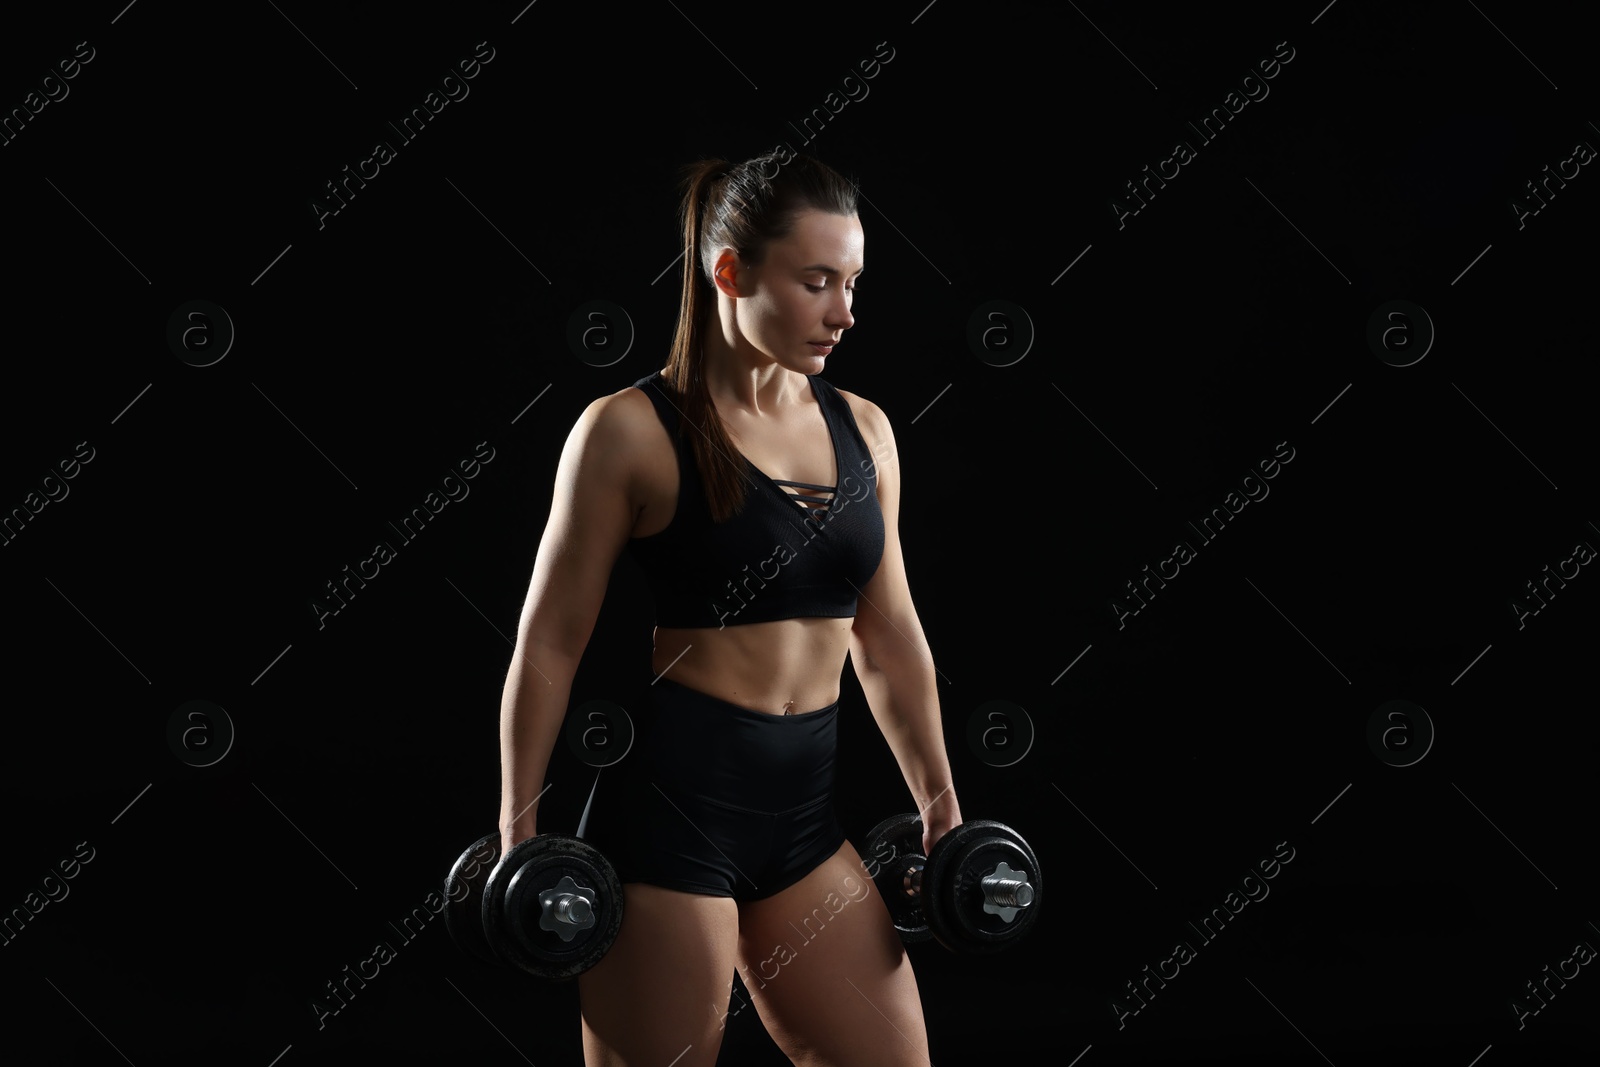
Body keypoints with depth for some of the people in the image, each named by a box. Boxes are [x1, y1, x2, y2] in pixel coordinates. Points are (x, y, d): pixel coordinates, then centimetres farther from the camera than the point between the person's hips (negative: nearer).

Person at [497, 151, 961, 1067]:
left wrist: (942, 810, 15)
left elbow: (890, 638, 15)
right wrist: (519, 835, -5)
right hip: (670, 796, -6)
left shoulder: (864, 430, 9)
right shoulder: (633, 431, -8)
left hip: (806, 810, 6)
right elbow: (551, 643, -5)